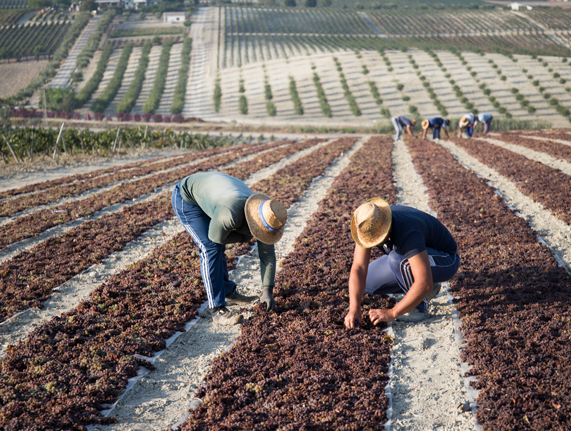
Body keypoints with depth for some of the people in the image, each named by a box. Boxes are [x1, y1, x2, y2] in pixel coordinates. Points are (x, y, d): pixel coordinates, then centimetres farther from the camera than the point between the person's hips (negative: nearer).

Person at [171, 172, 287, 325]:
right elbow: (215, 236, -19)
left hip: (204, 190, 8)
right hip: (185, 198, -8)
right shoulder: (230, 215, -39)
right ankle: (218, 309, -12)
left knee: (217, 247, 16)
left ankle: (227, 292, 35)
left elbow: (267, 255, -7)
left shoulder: (263, 215, -15)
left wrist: (267, 291, -8)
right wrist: (244, 237, -6)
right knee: (210, 248, -16)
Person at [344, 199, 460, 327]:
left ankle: (419, 306, -13)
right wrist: (354, 309, -34)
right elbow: (359, 268, -22)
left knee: (397, 259, -36)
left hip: (444, 261, -8)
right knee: (366, 283, 0)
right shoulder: (367, 225, -19)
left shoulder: (407, 234, -40)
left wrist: (391, 313, -39)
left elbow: (425, 284, -44)